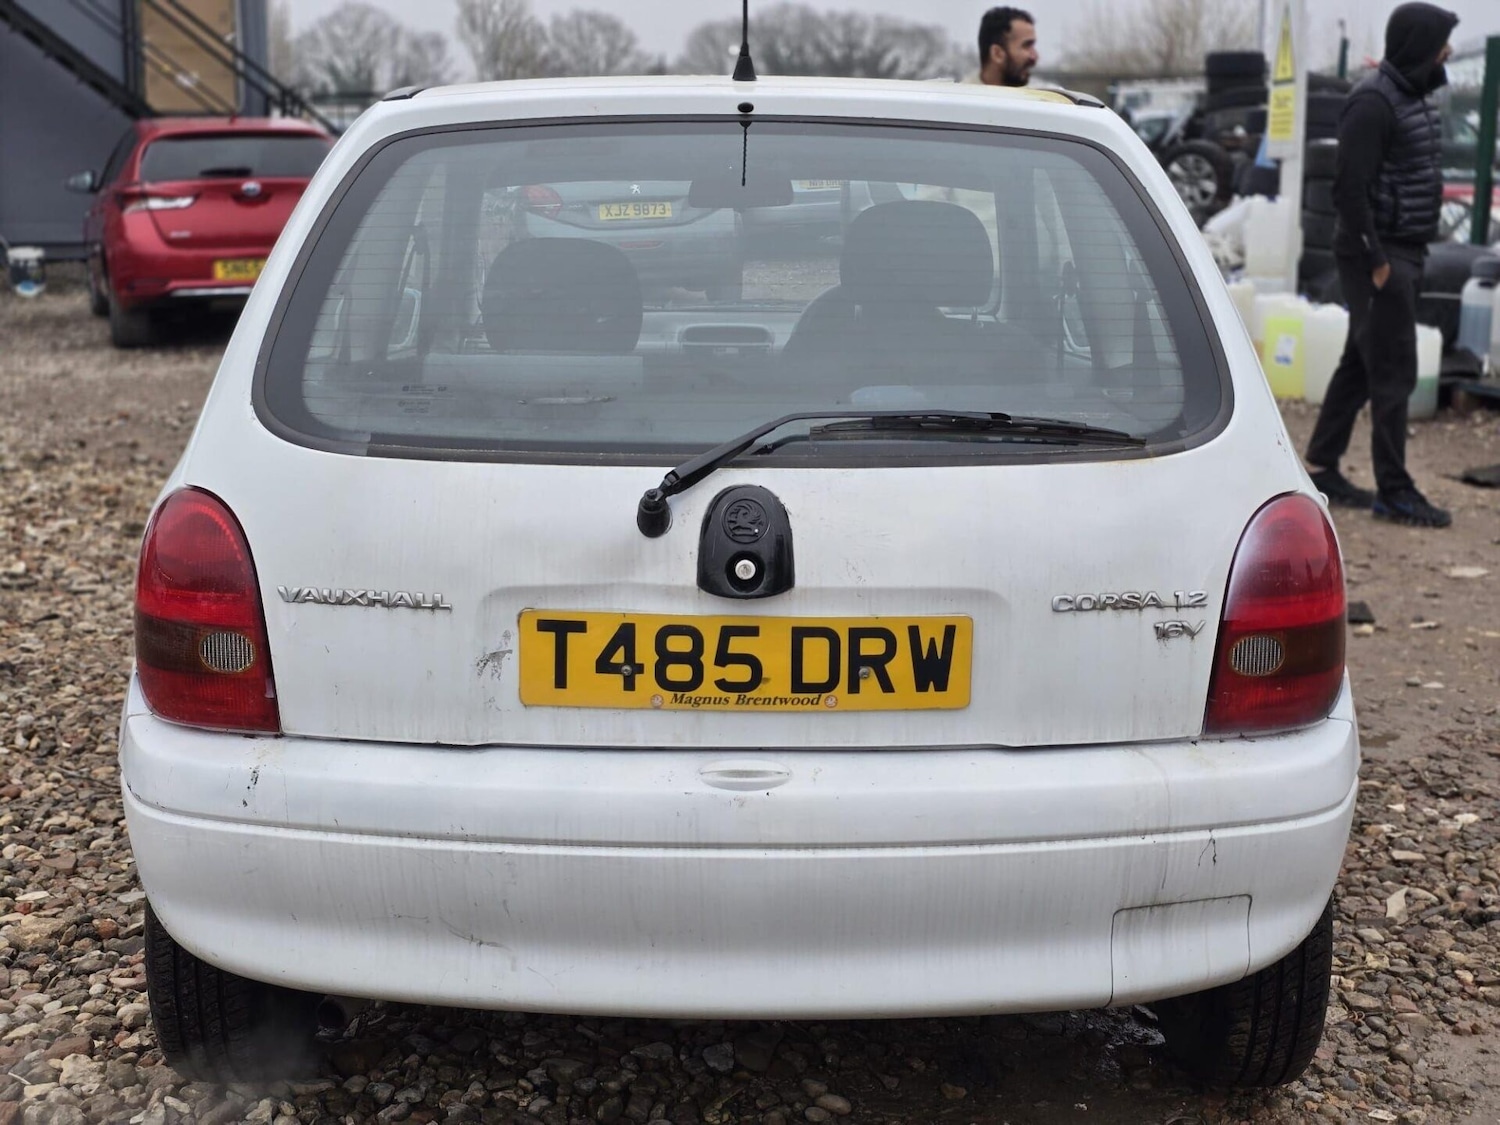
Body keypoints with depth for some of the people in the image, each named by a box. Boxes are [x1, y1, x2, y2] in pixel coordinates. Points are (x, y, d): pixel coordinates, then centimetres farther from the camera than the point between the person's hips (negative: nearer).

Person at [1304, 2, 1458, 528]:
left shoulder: (1413, 98, 14)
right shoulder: (1374, 103, -16)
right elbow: (1350, 188, -20)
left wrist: (1411, 253, 13)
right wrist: (1374, 259, -19)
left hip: (1403, 253, 10)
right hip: (1380, 254, -9)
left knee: (1361, 364, 13)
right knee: (1393, 372, -6)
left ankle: (1320, 468, 22)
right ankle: (1394, 492, 0)